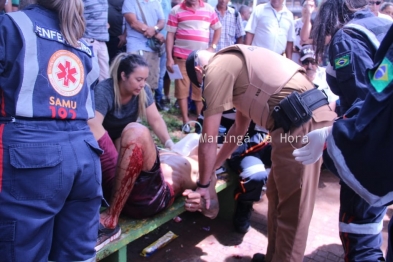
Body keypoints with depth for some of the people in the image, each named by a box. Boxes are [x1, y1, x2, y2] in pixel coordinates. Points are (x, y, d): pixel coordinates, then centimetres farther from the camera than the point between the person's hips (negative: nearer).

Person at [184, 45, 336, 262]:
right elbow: (240, 127, 34)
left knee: (293, 209, 1)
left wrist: (203, 184, 12)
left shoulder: (216, 68, -1)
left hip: (301, 121, -10)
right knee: (276, 195, 20)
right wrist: (214, 166, 41)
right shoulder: (234, 63, 27)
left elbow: (208, 139, 0)